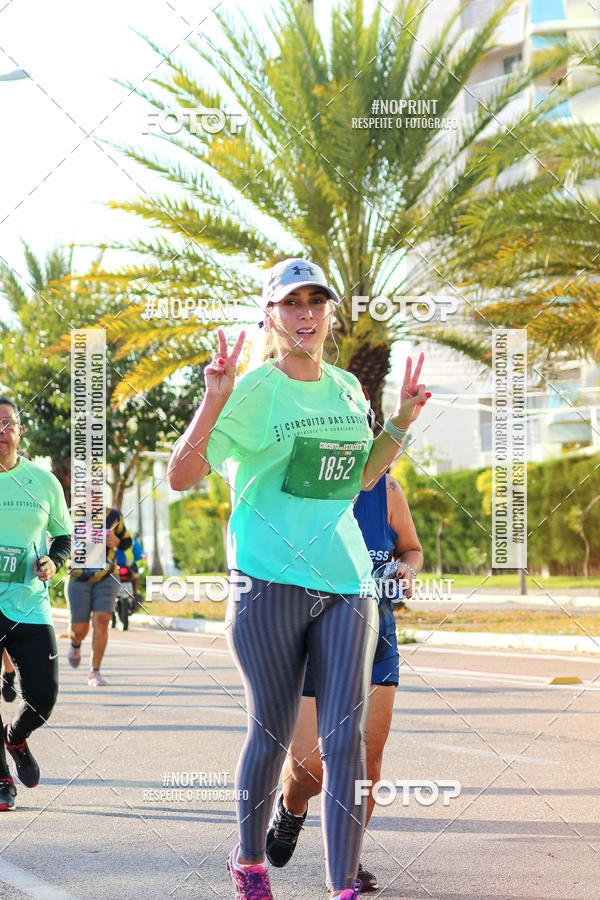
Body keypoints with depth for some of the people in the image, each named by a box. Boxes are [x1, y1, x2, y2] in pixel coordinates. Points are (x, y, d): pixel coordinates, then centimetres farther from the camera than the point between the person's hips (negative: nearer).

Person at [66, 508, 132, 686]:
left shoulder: (113, 516, -3)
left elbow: (127, 542, 10)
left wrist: (116, 541, -14)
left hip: (106, 578, 1)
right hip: (80, 580, -1)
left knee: (101, 621, -16)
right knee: (80, 629, 1)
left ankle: (95, 673, -7)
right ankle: (75, 644, 41)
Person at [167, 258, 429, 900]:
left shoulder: (347, 388, 12)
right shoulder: (255, 391, -6)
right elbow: (180, 477, -11)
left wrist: (402, 422, 14)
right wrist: (213, 401, -23)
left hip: (345, 581, 5)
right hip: (269, 582, -4)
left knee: (345, 737, -5)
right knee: (272, 733, 5)